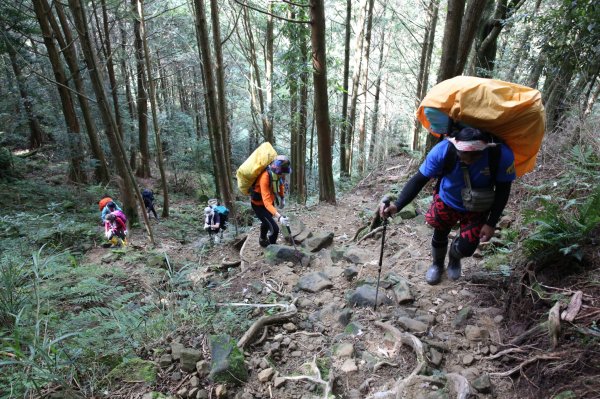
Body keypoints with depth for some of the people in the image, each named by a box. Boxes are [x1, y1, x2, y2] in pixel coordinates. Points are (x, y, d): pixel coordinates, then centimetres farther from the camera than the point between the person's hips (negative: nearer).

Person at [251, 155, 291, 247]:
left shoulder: (278, 173, -20)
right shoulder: (265, 177, -41)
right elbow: (266, 202, -47)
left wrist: (282, 198, 2)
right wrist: (279, 217, -58)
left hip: (270, 200, 8)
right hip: (259, 204, -8)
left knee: (266, 221, 32)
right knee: (274, 229, -16)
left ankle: (263, 239, 62)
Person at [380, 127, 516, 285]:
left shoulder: (502, 154, -32)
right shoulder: (443, 150, -35)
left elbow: (503, 190, -16)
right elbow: (419, 179, -28)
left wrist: (491, 224, -16)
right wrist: (397, 205, -41)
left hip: (477, 208, 0)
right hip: (446, 201, 0)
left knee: (466, 248, -4)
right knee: (440, 234, 17)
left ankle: (454, 259, 36)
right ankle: (437, 264, 52)